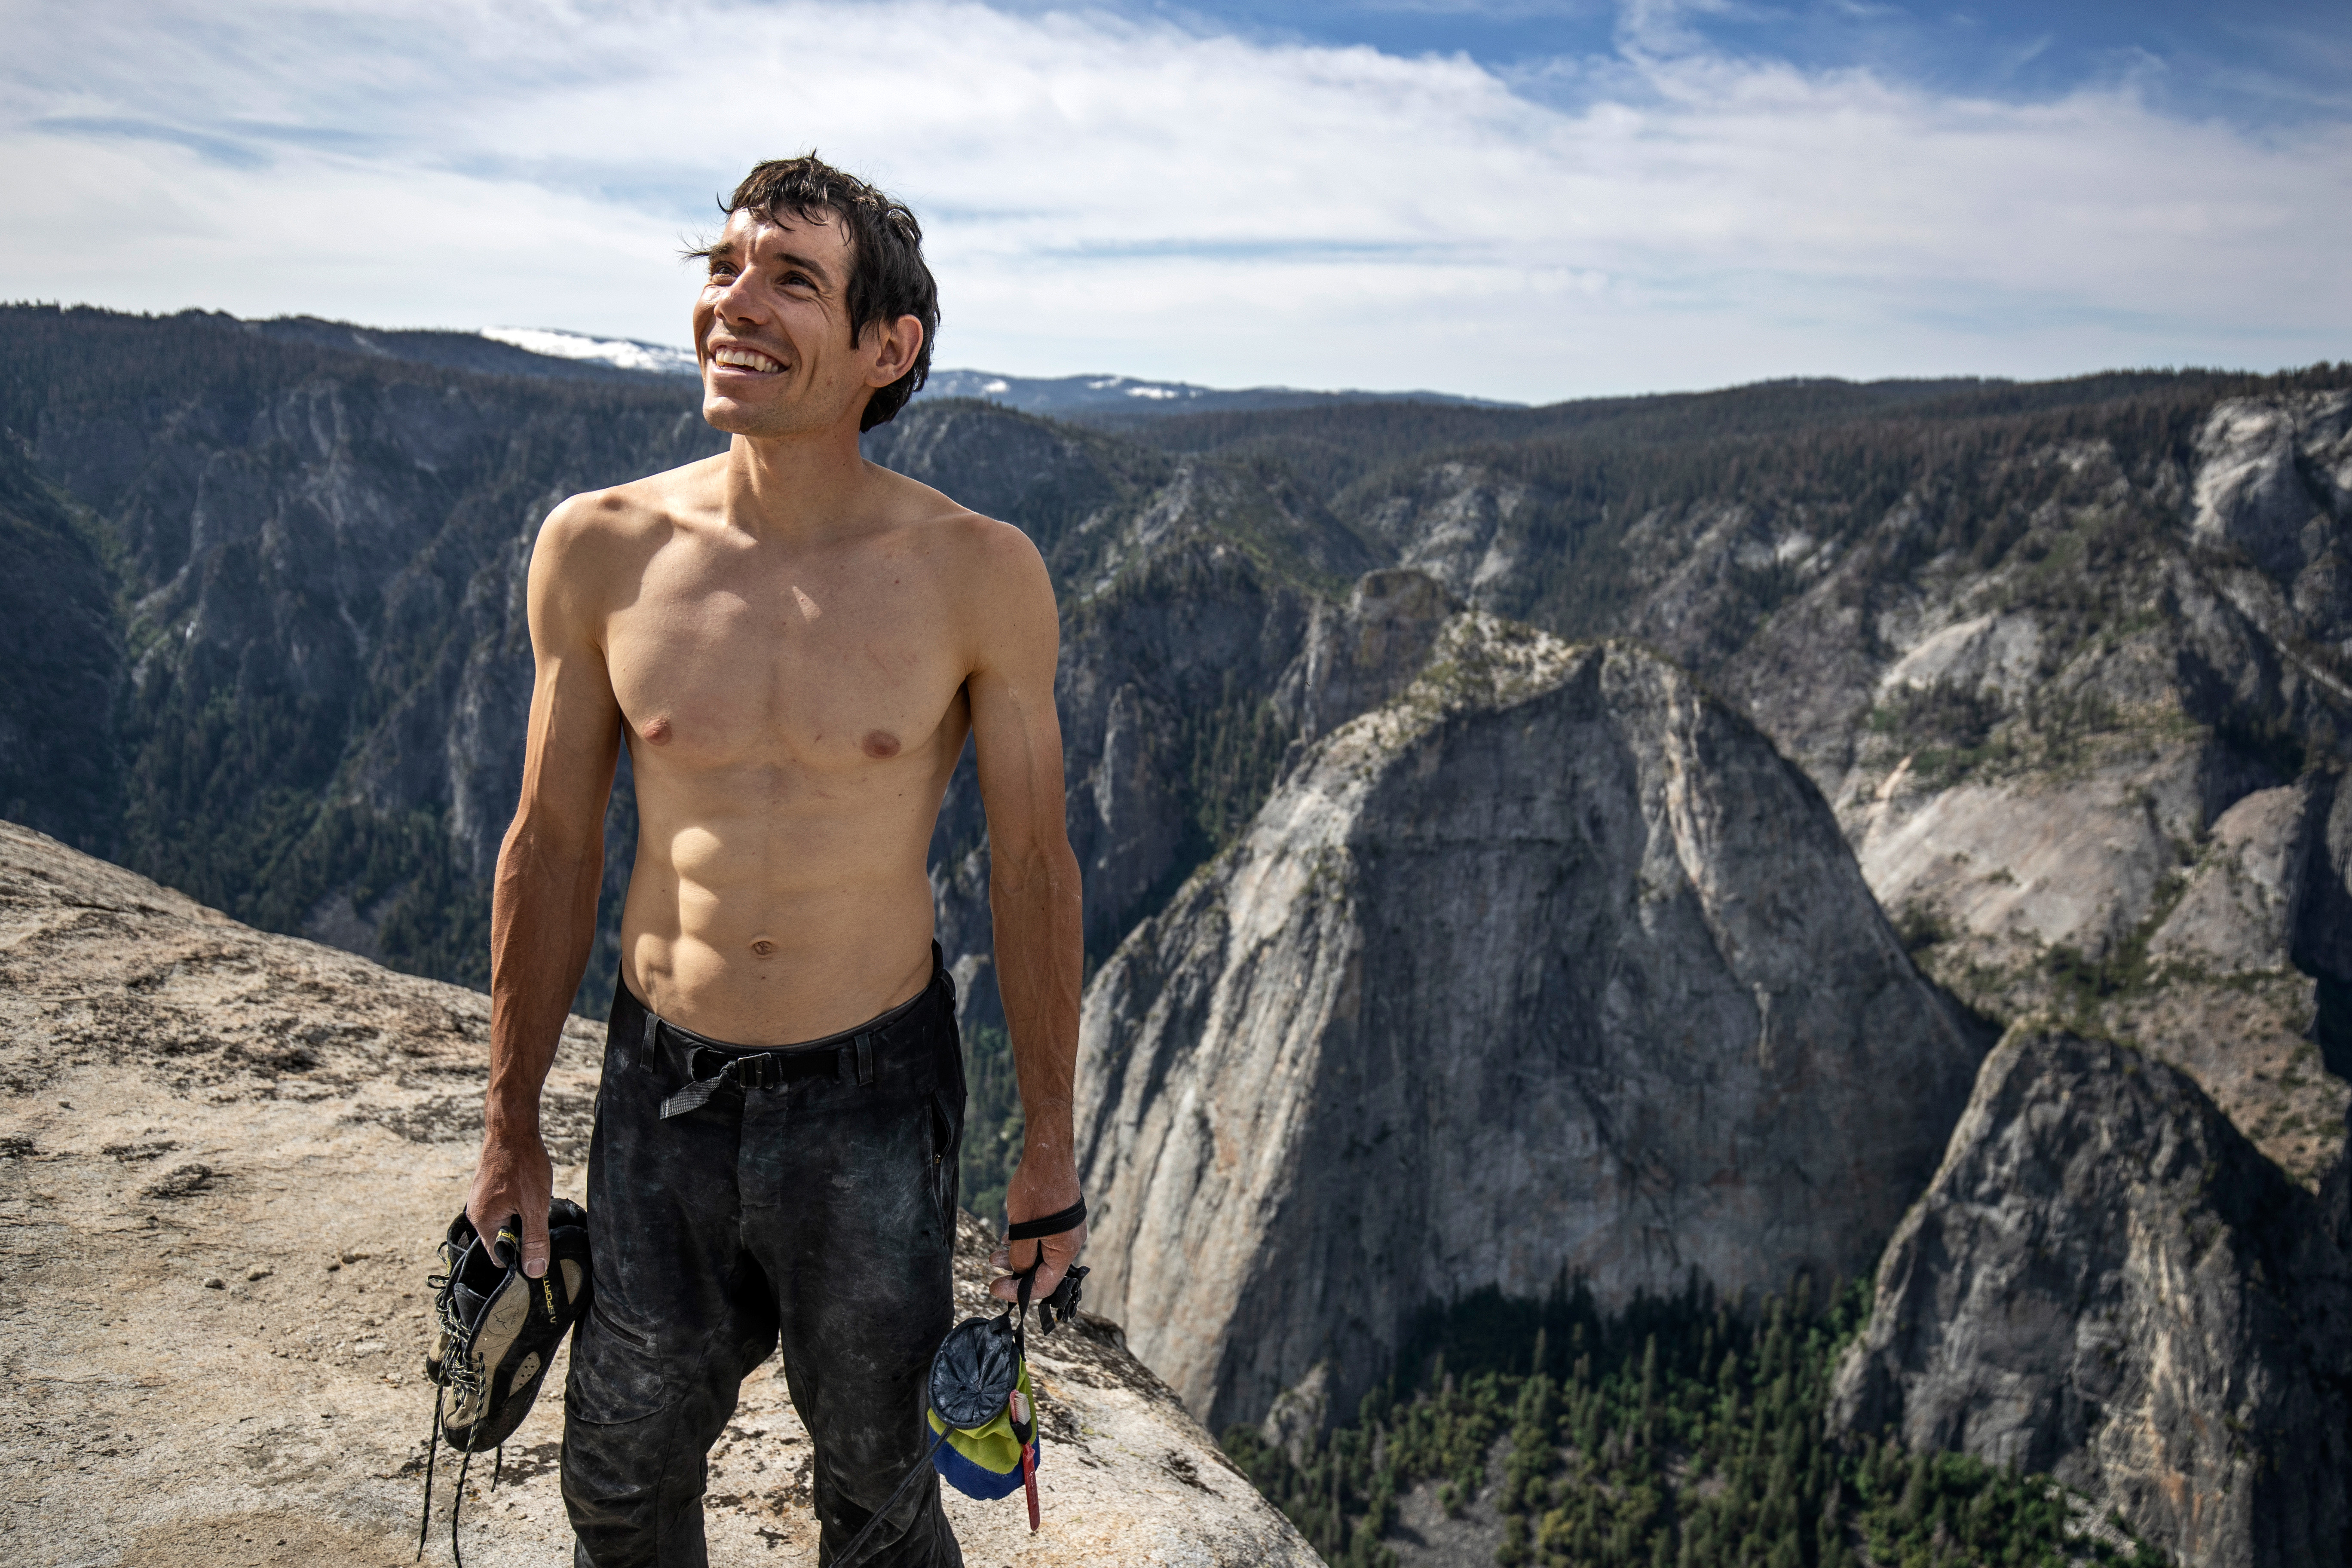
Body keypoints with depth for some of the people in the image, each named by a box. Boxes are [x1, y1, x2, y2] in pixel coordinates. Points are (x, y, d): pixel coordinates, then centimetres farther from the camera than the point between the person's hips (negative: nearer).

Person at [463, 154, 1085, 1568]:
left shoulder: (979, 576, -14)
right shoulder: (600, 550, -8)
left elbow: (1033, 867, -5)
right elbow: (552, 845, 2)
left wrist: (1051, 1139, 1)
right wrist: (513, 1125, 8)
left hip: (875, 1094, -2)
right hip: (661, 1085, 2)